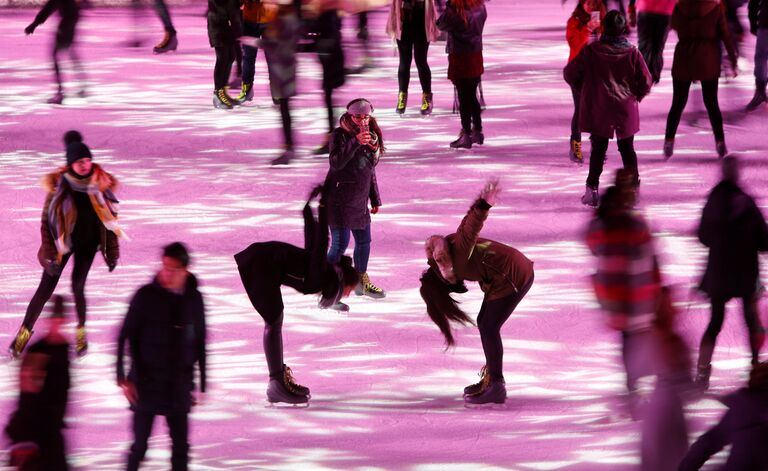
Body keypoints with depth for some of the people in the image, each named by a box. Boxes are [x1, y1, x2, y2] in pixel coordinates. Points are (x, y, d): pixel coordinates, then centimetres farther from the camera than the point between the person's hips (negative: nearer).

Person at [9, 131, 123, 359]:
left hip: (88, 242, 1)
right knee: (46, 289, -2)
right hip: (62, 241, -1)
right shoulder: (59, 185, -16)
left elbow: (110, 219, 2)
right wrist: (50, 255, -16)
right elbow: (47, 221, -11)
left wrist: (112, 252, 3)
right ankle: (24, 333, 10)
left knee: (78, 286, -8)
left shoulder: (101, 184, -9)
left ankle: (81, 332, 13)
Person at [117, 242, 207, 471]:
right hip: (147, 383, -3)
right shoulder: (147, 295, -6)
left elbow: (199, 344, 10)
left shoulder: (194, 299, 3)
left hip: (179, 386, 3)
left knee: (181, 447, 4)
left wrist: (201, 385, 10)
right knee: (140, 445, -1)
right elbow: (125, 337, -5)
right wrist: (123, 377, -12)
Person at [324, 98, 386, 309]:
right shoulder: (340, 135, -11)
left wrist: (375, 199, 19)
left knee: (364, 241, 18)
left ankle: (362, 282, 38)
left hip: (360, 200, 8)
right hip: (339, 199, -8)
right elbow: (335, 163, -25)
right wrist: (355, 142, -35)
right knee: (340, 244, -10)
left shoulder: (371, 137, 11)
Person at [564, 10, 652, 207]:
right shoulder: (632, 53, -10)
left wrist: (584, 89, 13)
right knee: (627, 149, 15)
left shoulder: (590, 51, -10)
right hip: (625, 109, 0)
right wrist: (635, 97, 13)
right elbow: (646, 82, -7)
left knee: (598, 149, 10)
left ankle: (592, 188, 2)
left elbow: (570, 73, -4)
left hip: (597, 111, 0)